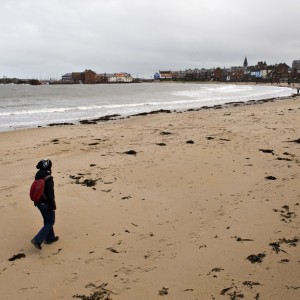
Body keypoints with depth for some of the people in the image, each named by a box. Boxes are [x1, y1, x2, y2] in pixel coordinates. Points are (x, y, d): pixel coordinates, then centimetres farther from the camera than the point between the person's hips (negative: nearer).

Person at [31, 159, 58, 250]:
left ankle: (50, 238, 36)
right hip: (47, 204, -8)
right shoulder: (49, 178, -26)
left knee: (47, 220, 23)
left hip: (39, 202, 8)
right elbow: (50, 193, -25)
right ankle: (37, 240, 2)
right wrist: (53, 207, -16)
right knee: (50, 223, 9)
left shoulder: (38, 175, -2)